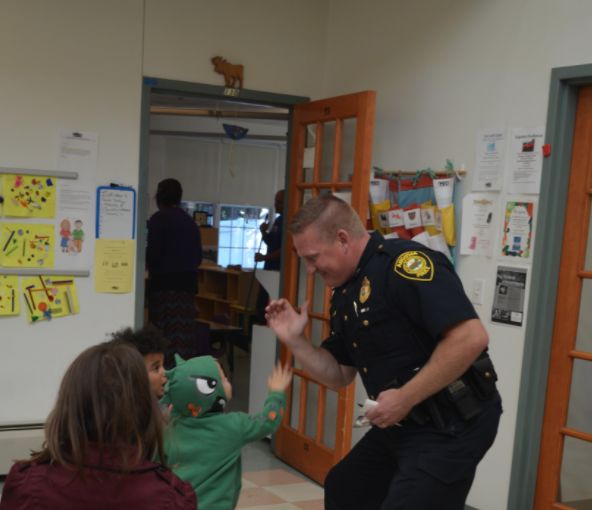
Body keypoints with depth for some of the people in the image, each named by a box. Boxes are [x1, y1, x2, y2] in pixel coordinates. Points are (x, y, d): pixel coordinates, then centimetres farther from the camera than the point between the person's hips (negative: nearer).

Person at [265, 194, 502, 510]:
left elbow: (470, 338, -29)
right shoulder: (344, 294, 9)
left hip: (451, 425, -10)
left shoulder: (402, 263, -20)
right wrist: (294, 340, 1)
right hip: (401, 424, 10)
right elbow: (339, 376, 16)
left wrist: (405, 398, -24)